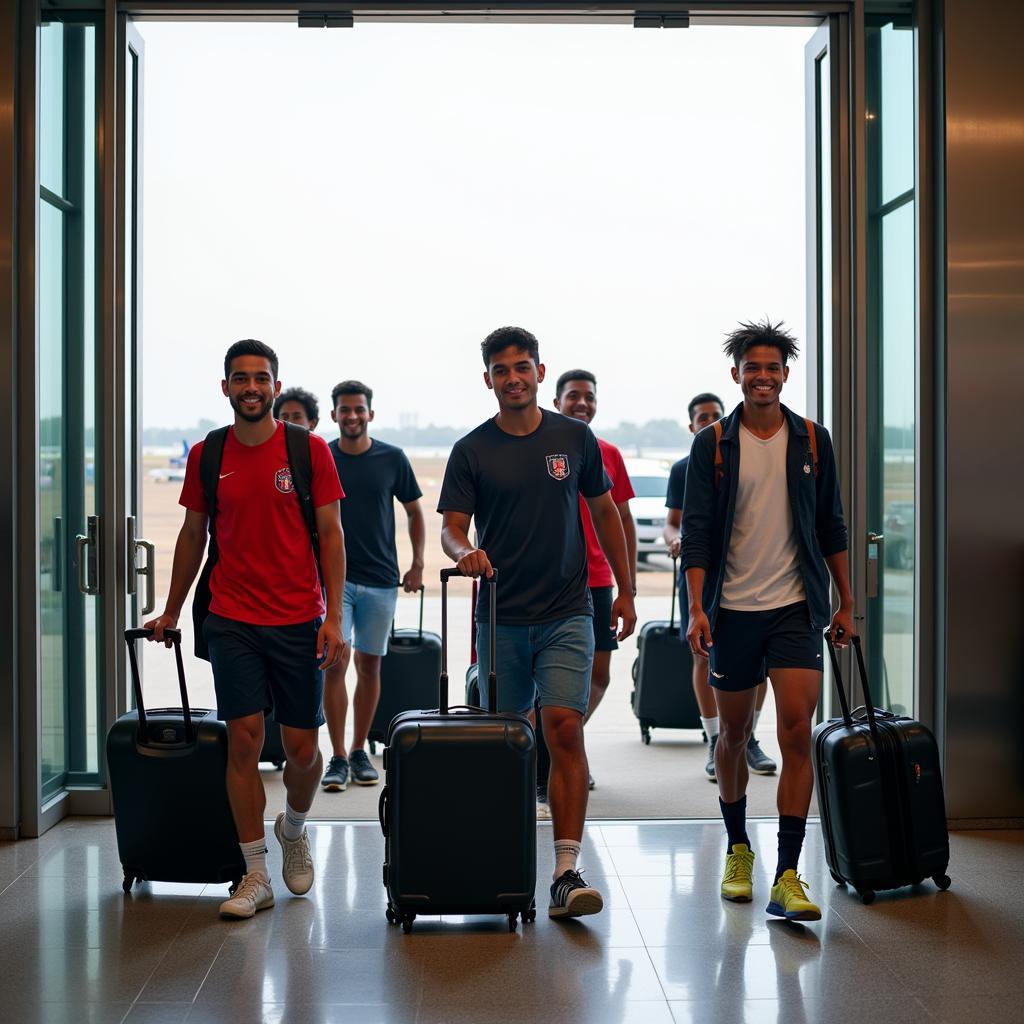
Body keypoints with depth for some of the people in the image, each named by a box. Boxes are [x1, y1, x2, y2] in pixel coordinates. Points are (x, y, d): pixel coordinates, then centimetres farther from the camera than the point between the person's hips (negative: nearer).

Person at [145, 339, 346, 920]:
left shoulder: (310, 450, -1)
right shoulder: (206, 456, 5)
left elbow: (330, 534, -2)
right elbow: (193, 535, 15)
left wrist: (334, 617, -8)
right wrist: (171, 612, 18)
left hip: (299, 621, -1)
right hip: (232, 621, 1)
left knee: (301, 746, 4)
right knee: (244, 740, -3)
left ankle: (294, 829, 35)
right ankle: (256, 876, 8)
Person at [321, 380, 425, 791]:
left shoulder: (392, 459, 1)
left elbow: (414, 511, 11)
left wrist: (418, 564, 5)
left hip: (380, 577, 1)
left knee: (370, 664, 7)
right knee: (336, 661, -10)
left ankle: (359, 750, 19)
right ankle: (338, 757, -2)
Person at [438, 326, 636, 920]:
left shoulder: (574, 438, 5)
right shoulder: (472, 450, 2)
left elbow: (605, 513, 14)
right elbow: (452, 526, -2)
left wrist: (626, 591, 12)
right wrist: (464, 551, -26)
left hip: (567, 613, 0)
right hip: (500, 615, 1)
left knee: (565, 730, -12)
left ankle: (567, 872, -13)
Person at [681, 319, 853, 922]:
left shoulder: (812, 440, 6)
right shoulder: (713, 444, 0)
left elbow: (831, 527, 11)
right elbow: (696, 531, -3)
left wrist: (846, 604, 9)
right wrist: (697, 608, -12)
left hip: (796, 607, 0)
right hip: (733, 609, 0)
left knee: (797, 732, -10)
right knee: (735, 733, 11)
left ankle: (787, 877, -7)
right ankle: (738, 849, 31)